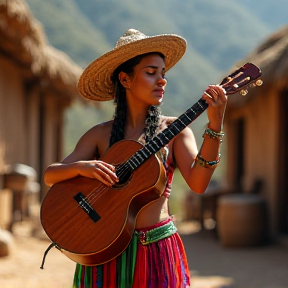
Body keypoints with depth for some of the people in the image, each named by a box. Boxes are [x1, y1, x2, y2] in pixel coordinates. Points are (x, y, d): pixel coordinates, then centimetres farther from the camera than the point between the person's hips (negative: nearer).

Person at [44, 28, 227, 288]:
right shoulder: (100, 135, 2)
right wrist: (81, 167, -22)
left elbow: (198, 183, -14)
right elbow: (50, 175, -2)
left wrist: (215, 126, -23)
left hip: (157, 249, 0)